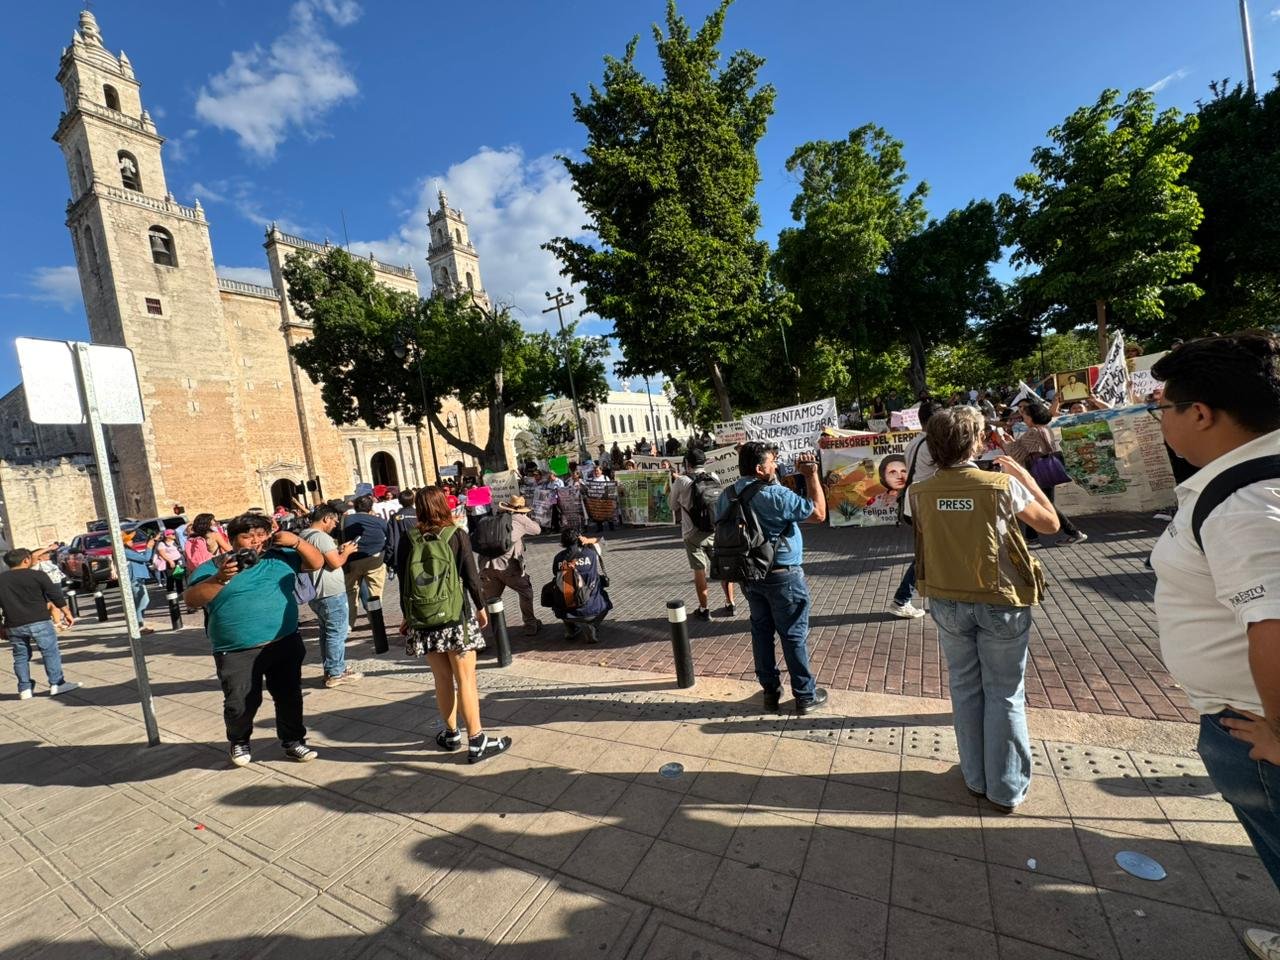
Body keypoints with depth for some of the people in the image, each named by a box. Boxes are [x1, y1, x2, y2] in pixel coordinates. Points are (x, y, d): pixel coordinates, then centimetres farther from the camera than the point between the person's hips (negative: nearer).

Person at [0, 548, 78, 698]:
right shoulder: (37, 575, -5)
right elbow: (56, 596, -5)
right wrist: (67, 613, 4)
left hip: (14, 625, 5)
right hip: (38, 622, -5)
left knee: (20, 656, 15)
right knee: (50, 652, 1)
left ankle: (25, 689, 18)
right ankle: (57, 684, 2)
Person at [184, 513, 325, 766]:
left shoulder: (281, 556, 5)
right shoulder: (213, 567, -1)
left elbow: (317, 563, 5)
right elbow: (191, 600, -10)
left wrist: (296, 541, -10)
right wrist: (220, 578, -27)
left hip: (285, 643, 2)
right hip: (237, 652, -2)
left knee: (289, 696, 11)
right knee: (240, 704, 5)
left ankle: (293, 741, 29)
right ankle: (239, 742, 35)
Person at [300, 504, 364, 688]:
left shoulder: (304, 536, 13)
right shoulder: (321, 537, -18)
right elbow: (336, 563, -21)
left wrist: (339, 550, 14)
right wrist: (347, 552, -4)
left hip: (316, 594, 10)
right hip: (331, 593, -10)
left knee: (327, 632, 18)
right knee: (337, 633, -2)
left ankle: (332, 669, 26)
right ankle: (336, 674, 3)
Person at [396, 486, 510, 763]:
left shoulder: (408, 540, -2)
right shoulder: (457, 535, -7)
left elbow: (403, 582, 2)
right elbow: (471, 577, -7)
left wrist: (407, 617, 14)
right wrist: (480, 607, 7)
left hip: (424, 620, 3)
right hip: (458, 617, -2)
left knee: (442, 680, 16)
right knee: (466, 680, 3)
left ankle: (451, 734, 30)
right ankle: (476, 742, 9)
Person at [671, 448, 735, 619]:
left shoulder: (681, 481, -10)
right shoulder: (715, 478, 2)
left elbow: (674, 505, 2)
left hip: (694, 533, -3)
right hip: (717, 531, 3)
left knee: (700, 570, 6)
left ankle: (704, 609, 13)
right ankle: (730, 604, 22)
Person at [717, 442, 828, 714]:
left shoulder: (727, 496, -1)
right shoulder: (775, 495, -22)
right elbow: (819, 513, -17)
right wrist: (812, 476, -10)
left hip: (749, 575, 6)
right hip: (783, 576, -6)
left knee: (761, 631, 16)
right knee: (794, 635, 7)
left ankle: (770, 691, 28)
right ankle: (805, 695, 21)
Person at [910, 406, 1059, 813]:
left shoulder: (920, 493, -9)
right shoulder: (1002, 485, -16)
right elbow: (1050, 523, -1)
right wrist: (1026, 478, 9)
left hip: (947, 604, 3)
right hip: (1000, 604, -2)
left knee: (965, 690, 18)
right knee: (1004, 695, 13)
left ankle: (976, 779, 33)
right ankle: (1006, 789, 26)